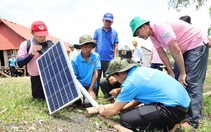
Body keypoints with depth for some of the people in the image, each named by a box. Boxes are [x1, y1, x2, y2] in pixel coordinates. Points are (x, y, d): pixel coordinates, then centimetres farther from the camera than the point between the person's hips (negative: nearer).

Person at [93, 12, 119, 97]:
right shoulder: (97, 31, 7)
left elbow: (116, 46, 5)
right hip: (98, 59, 0)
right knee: (96, 78, 5)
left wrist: (115, 58, -2)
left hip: (109, 60, 0)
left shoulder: (114, 33, 7)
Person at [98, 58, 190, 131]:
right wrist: (123, 107, 26)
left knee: (125, 119, -14)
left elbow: (113, 110, -3)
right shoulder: (140, 70, 12)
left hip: (174, 109, -10)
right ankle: (172, 121, 11)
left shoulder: (130, 82, -13)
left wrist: (102, 111, 17)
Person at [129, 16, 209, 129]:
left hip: (197, 45, -9)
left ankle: (192, 121, -13)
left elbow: (176, 51, -27)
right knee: (176, 81, 6)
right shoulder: (153, 35, 0)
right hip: (185, 49, 9)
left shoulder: (161, 27, -28)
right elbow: (162, 54, 1)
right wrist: (171, 72, -4)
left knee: (192, 82, -16)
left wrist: (182, 73, -21)